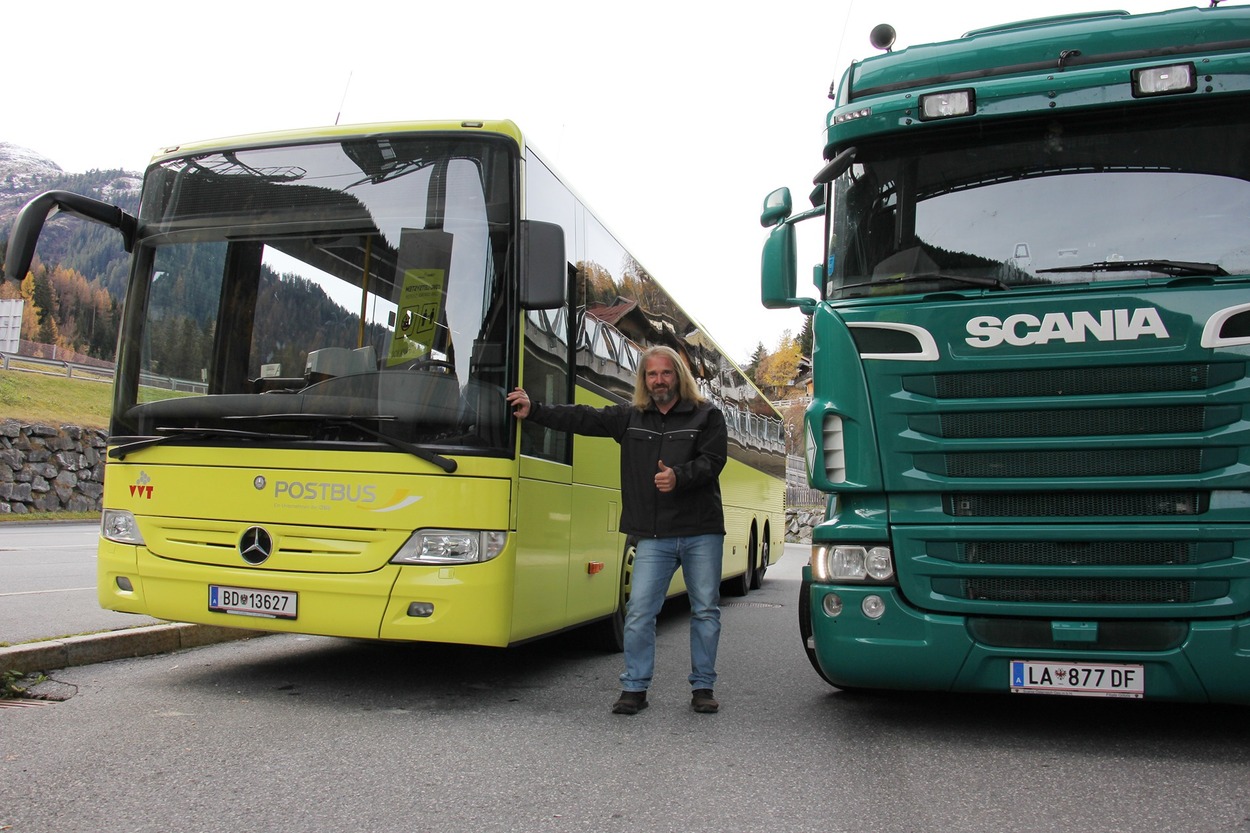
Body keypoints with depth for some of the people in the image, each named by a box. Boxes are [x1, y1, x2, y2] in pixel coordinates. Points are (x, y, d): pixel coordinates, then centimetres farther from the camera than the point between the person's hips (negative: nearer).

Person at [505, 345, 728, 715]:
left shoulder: (707, 416, 2)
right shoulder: (629, 418, 11)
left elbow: (712, 460, -9)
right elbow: (583, 418, 8)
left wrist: (679, 476, -26)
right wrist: (535, 411, 2)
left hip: (701, 533, -1)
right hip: (654, 536, 2)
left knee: (706, 611, 6)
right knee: (639, 611, -3)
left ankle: (702, 687, 19)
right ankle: (634, 688, 8)